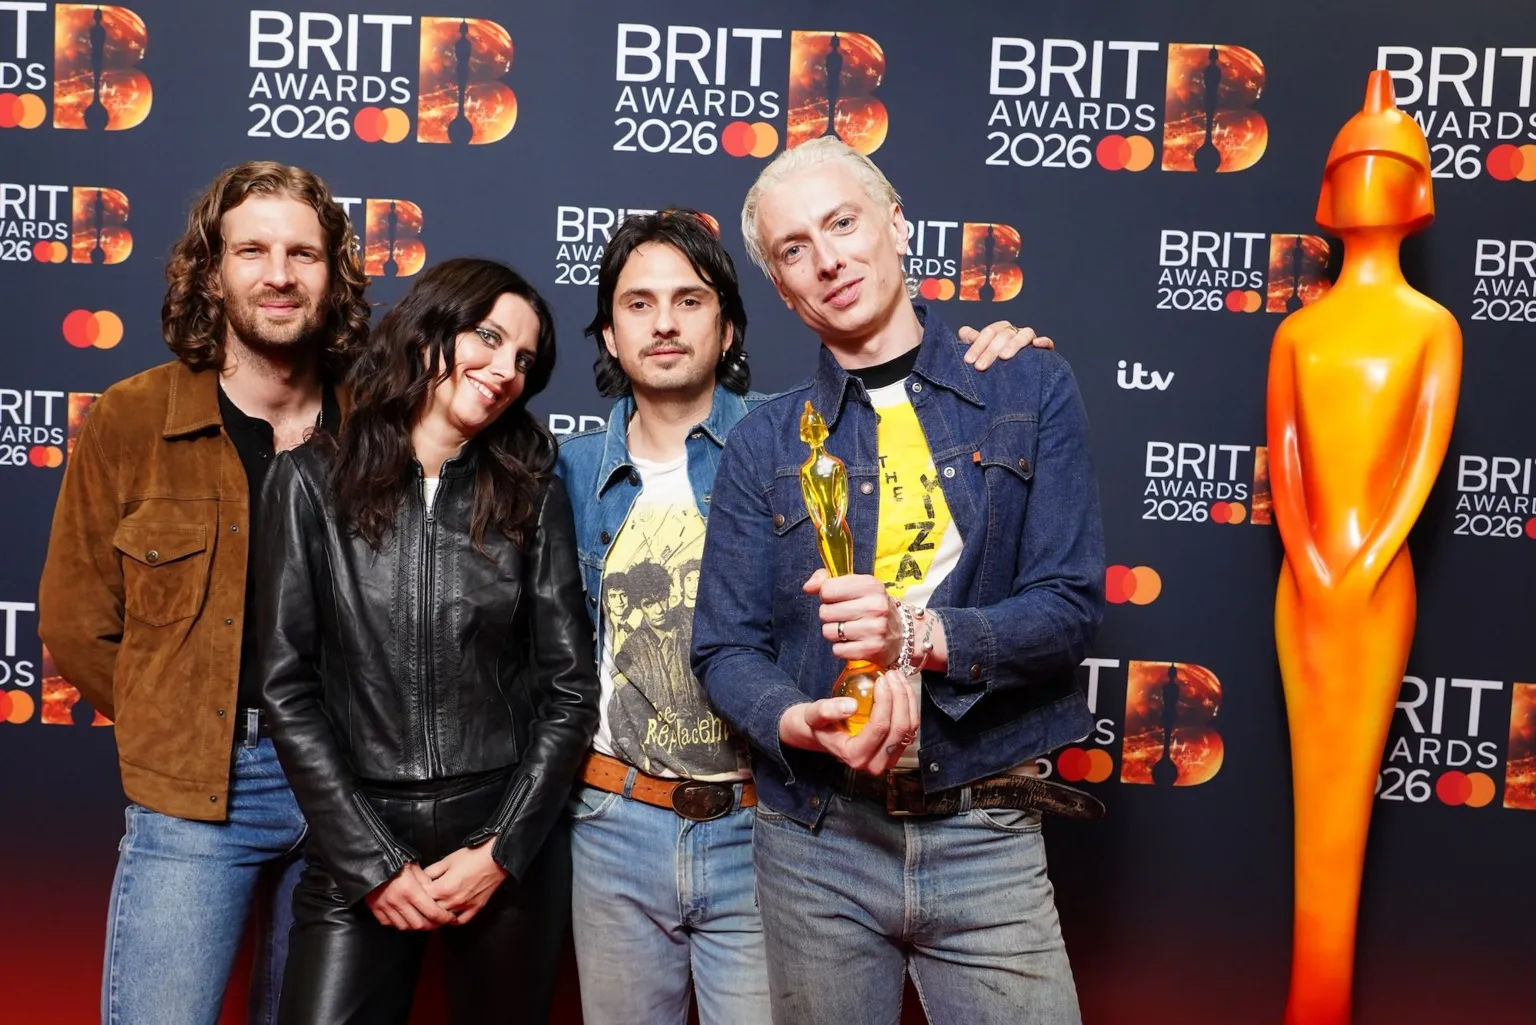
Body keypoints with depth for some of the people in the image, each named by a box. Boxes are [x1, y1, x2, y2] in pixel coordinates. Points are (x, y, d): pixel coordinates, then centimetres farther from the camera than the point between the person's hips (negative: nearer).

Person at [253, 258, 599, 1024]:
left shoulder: (533, 495, 2)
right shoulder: (312, 481, -1)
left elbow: (571, 688, 1)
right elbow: (287, 687, -3)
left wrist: (503, 851, -8)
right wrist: (373, 862, -8)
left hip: (508, 841, 1)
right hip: (356, 846, -1)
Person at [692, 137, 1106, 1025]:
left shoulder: (1032, 391, 0)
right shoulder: (764, 443, 3)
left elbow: (1071, 607, -6)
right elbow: (726, 648, 2)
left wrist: (921, 634, -23)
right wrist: (797, 723, -19)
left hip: (988, 842, -1)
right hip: (815, 843, 1)